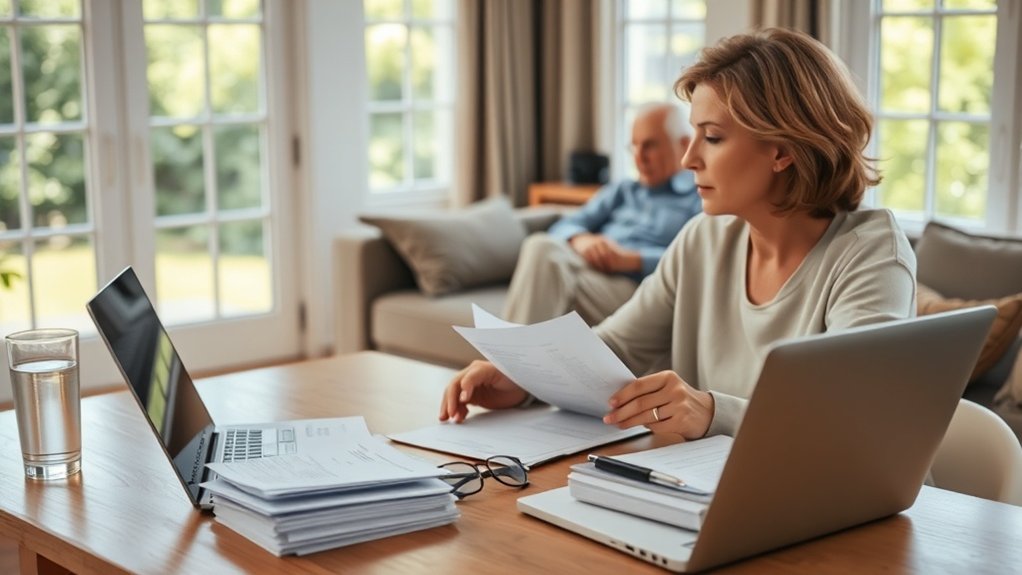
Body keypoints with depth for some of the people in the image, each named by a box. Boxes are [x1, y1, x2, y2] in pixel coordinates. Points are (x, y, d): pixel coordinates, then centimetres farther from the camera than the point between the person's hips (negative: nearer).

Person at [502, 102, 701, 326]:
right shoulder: (619, 192, 32)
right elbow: (564, 228, 18)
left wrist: (633, 260, -14)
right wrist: (580, 240, -6)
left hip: (634, 285, -5)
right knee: (541, 246, -30)